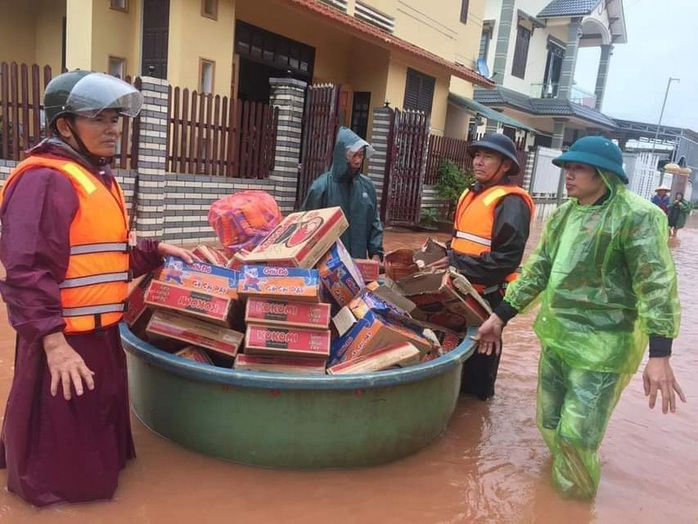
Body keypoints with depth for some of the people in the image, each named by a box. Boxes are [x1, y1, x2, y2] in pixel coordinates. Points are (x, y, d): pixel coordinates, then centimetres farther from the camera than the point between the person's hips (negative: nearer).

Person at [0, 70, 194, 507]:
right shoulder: (46, 179, -18)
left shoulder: (100, 179, 14)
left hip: (100, 333, 10)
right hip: (63, 340, -10)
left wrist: (156, 251, 10)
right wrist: (54, 342, -28)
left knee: (95, 434, 25)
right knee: (61, 447, 7)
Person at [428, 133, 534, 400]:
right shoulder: (470, 194, 10)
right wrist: (447, 257, 2)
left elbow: (506, 259, -24)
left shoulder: (511, 202, -17)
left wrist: (456, 263, -22)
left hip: (487, 294, -9)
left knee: (478, 354, 7)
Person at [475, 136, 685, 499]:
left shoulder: (637, 216, -13)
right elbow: (537, 271, 13)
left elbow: (657, 286, -18)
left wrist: (659, 355, -25)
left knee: (576, 434, -1)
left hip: (601, 347, -7)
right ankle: (564, 483, 44)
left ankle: (579, 499, 27)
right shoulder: (563, 215, 8)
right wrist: (500, 316, 11)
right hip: (555, 338, 7)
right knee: (551, 425, 18)